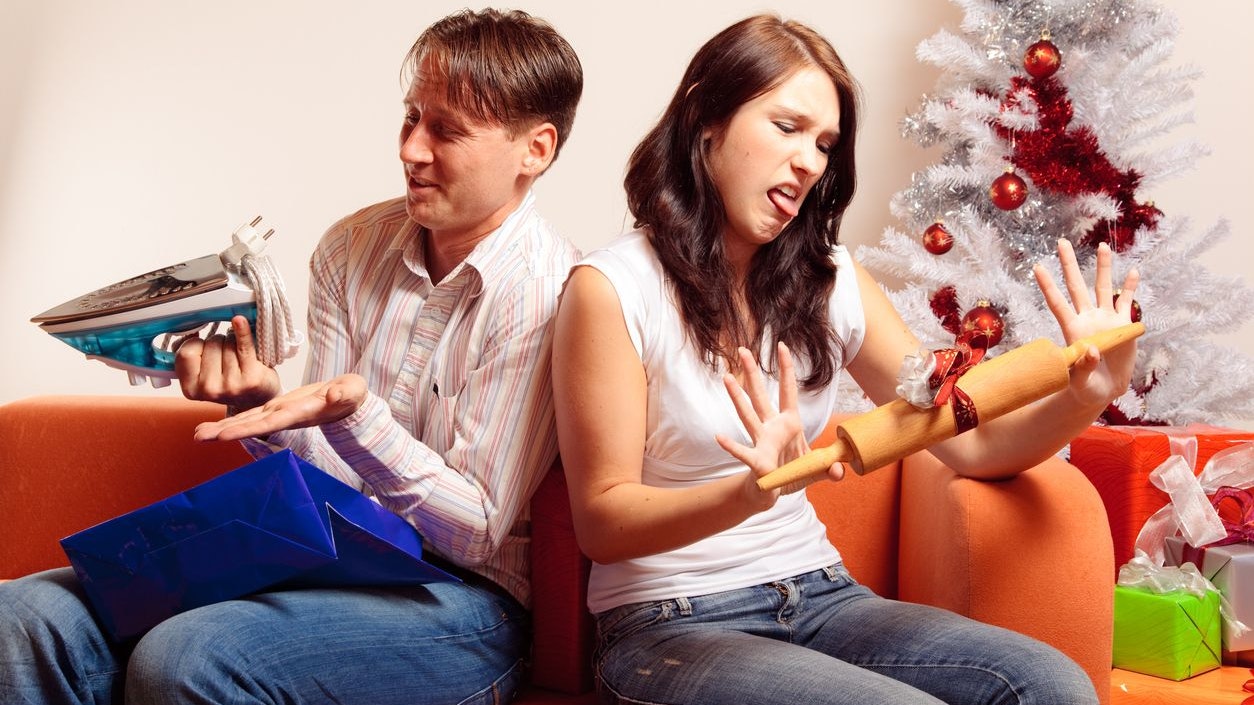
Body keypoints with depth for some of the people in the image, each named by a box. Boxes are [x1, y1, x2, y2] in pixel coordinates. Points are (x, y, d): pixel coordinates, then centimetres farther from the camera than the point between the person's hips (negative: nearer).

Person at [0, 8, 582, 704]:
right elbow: (331, 471, 6)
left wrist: (353, 417, -27)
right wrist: (260, 400, -15)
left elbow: (479, 532, -13)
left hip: (460, 597, -5)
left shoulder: (552, 293, -14)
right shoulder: (349, 248, 5)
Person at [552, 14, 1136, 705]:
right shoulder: (611, 287, -10)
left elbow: (970, 443, 5)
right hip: (670, 624, -5)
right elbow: (601, 525, -12)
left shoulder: (832, 279, 6)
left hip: (818, 596, 5)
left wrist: (1087, 394, -14)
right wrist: (752, 491, -29)